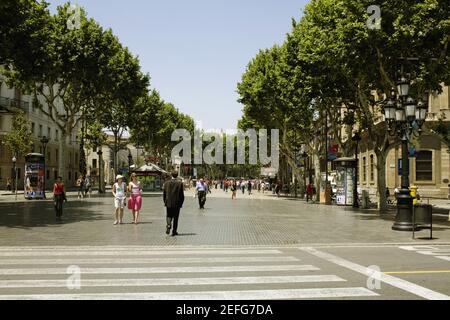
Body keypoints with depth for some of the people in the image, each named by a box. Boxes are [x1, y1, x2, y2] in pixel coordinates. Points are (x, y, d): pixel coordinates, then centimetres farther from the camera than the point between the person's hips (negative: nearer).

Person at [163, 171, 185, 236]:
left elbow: (164, 194, 4)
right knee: (175, 217, 9)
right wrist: (181, 203, 5)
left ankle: (169, 225, -15)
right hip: (177, 203, -1)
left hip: (168, 203, 1)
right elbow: (182, 195, -5)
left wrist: (165, 202, 14)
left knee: (169, 216, 14)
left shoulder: (166, 183, -1)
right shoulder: (180, 183, -6)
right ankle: (174, 231, 12)